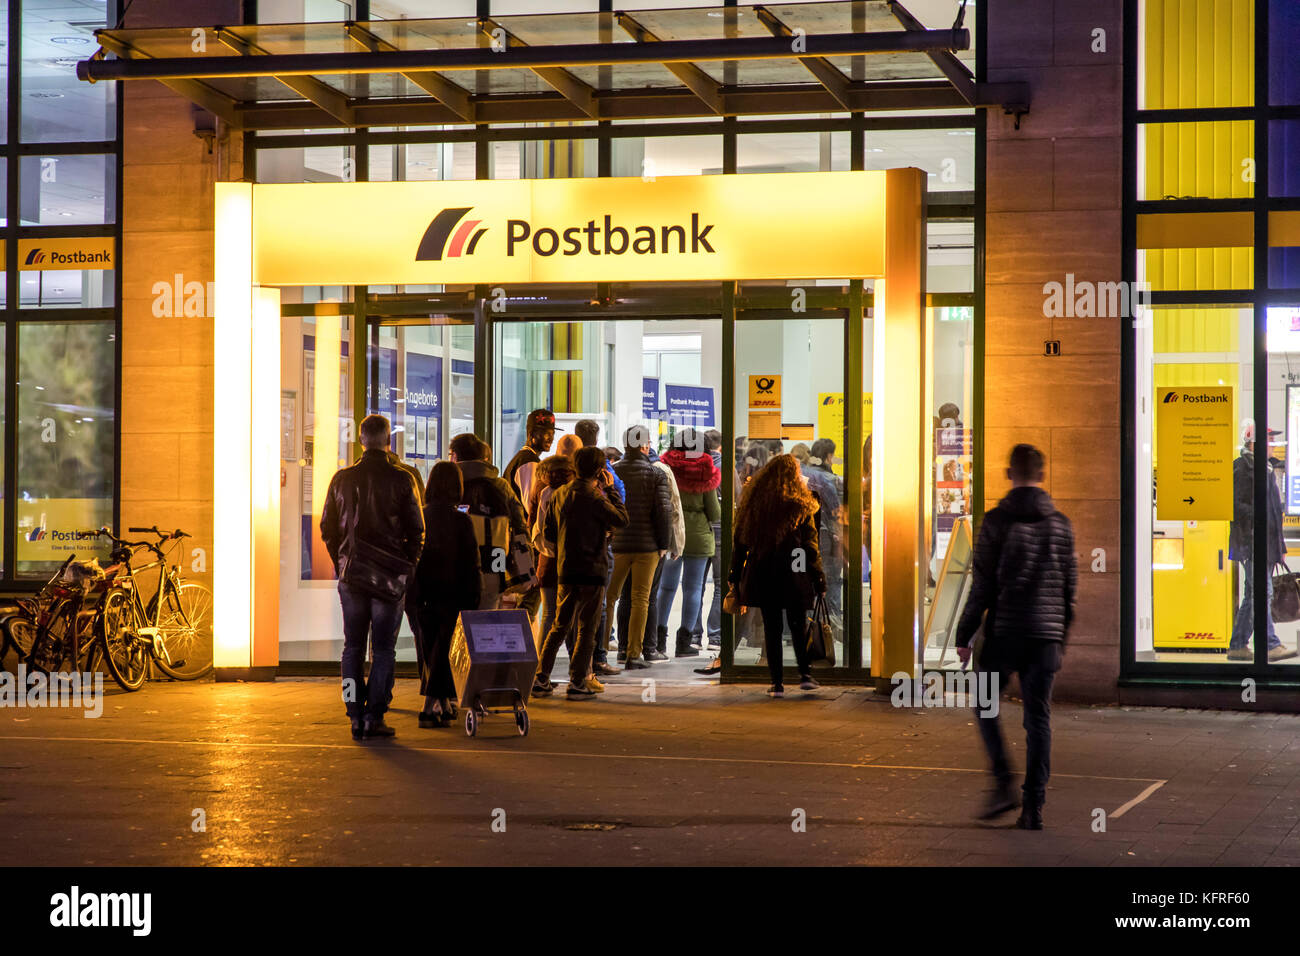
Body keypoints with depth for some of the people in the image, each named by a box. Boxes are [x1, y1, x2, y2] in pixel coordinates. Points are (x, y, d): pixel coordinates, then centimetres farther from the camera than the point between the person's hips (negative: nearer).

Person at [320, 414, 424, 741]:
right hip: (390, 577, -2)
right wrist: (406, 568, 8)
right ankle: (374, 717, -2)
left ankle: (356, 717, 6)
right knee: (383, 649, 2)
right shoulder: (401, 480, -7)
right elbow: (416, 531, -4)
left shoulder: (342, 479, 1)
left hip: (351, 575, 2)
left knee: (353, 647, 9)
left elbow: (328, 529, 6)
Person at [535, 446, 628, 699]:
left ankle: (541, 679, 12)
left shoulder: (559, 495, 7)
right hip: (592, 569, -6)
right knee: (587, 629, 2)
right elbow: (622, 519, -12)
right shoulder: (594, 497, -14)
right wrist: (611, 490, -3)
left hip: (566, 570, 6)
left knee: (559, 626, 14)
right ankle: (578, 683, 1)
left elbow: (548, 532, 12)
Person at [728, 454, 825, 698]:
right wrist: (819, 579, 1)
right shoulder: (801, 504, -4)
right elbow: (810, 545, -4)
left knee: (771, 628, 6)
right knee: (798, 625, 12)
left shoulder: (754, 501, 2)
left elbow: (740, 541, 6)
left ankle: (777, 682, 3)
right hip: (794, 576, -1)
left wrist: (735, 576, 14)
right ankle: (805, 673, 0)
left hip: (762, 575, 1)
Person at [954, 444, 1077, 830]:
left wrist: (964, 635, 0)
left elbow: (982, 584, -7)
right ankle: (1034, 806, 2)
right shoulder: (1061, 524, 7)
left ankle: (1003, 784, -1)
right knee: (1039, 718, 6)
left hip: (1005, 632, -3)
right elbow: (1070, 585, 11)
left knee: (984, 704, 15)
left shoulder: (996, 521, -6)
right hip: (1046, 633, 3)